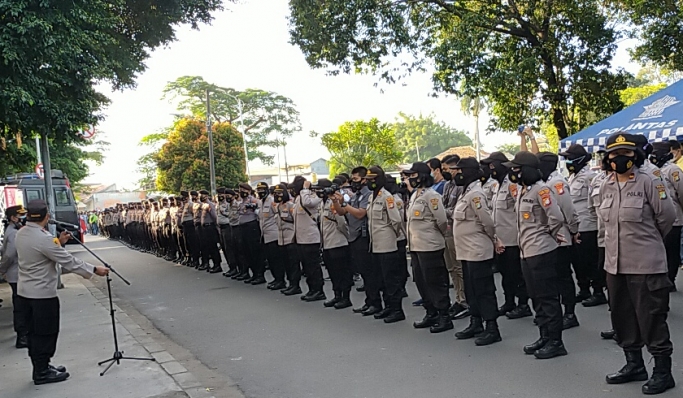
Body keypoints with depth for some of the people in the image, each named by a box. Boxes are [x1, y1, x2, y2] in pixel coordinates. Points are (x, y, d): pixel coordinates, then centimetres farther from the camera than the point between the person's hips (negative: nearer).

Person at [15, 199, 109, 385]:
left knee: (33, 333, 17)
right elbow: (69, 261, -21)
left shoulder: (21, 233, 2)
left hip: (25, 292, 9)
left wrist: (58, 243, 8)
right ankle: (42, 373, 14)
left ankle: (41, 367, 29)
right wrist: (94, 270, -13)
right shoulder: (43, 238, -24)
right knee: (45, 333, 4)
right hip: (43, 294, -9)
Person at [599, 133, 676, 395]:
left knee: (651, 317, 0)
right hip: (615, 263, 7)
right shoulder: (606, 187, 7)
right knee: (622, 315, 15)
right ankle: (634, 364, 30)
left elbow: (667, 215, -6)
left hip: (645, 263, -7)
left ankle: (662, 371, 14)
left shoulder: (648, 182, -10)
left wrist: (650, 239, 6)